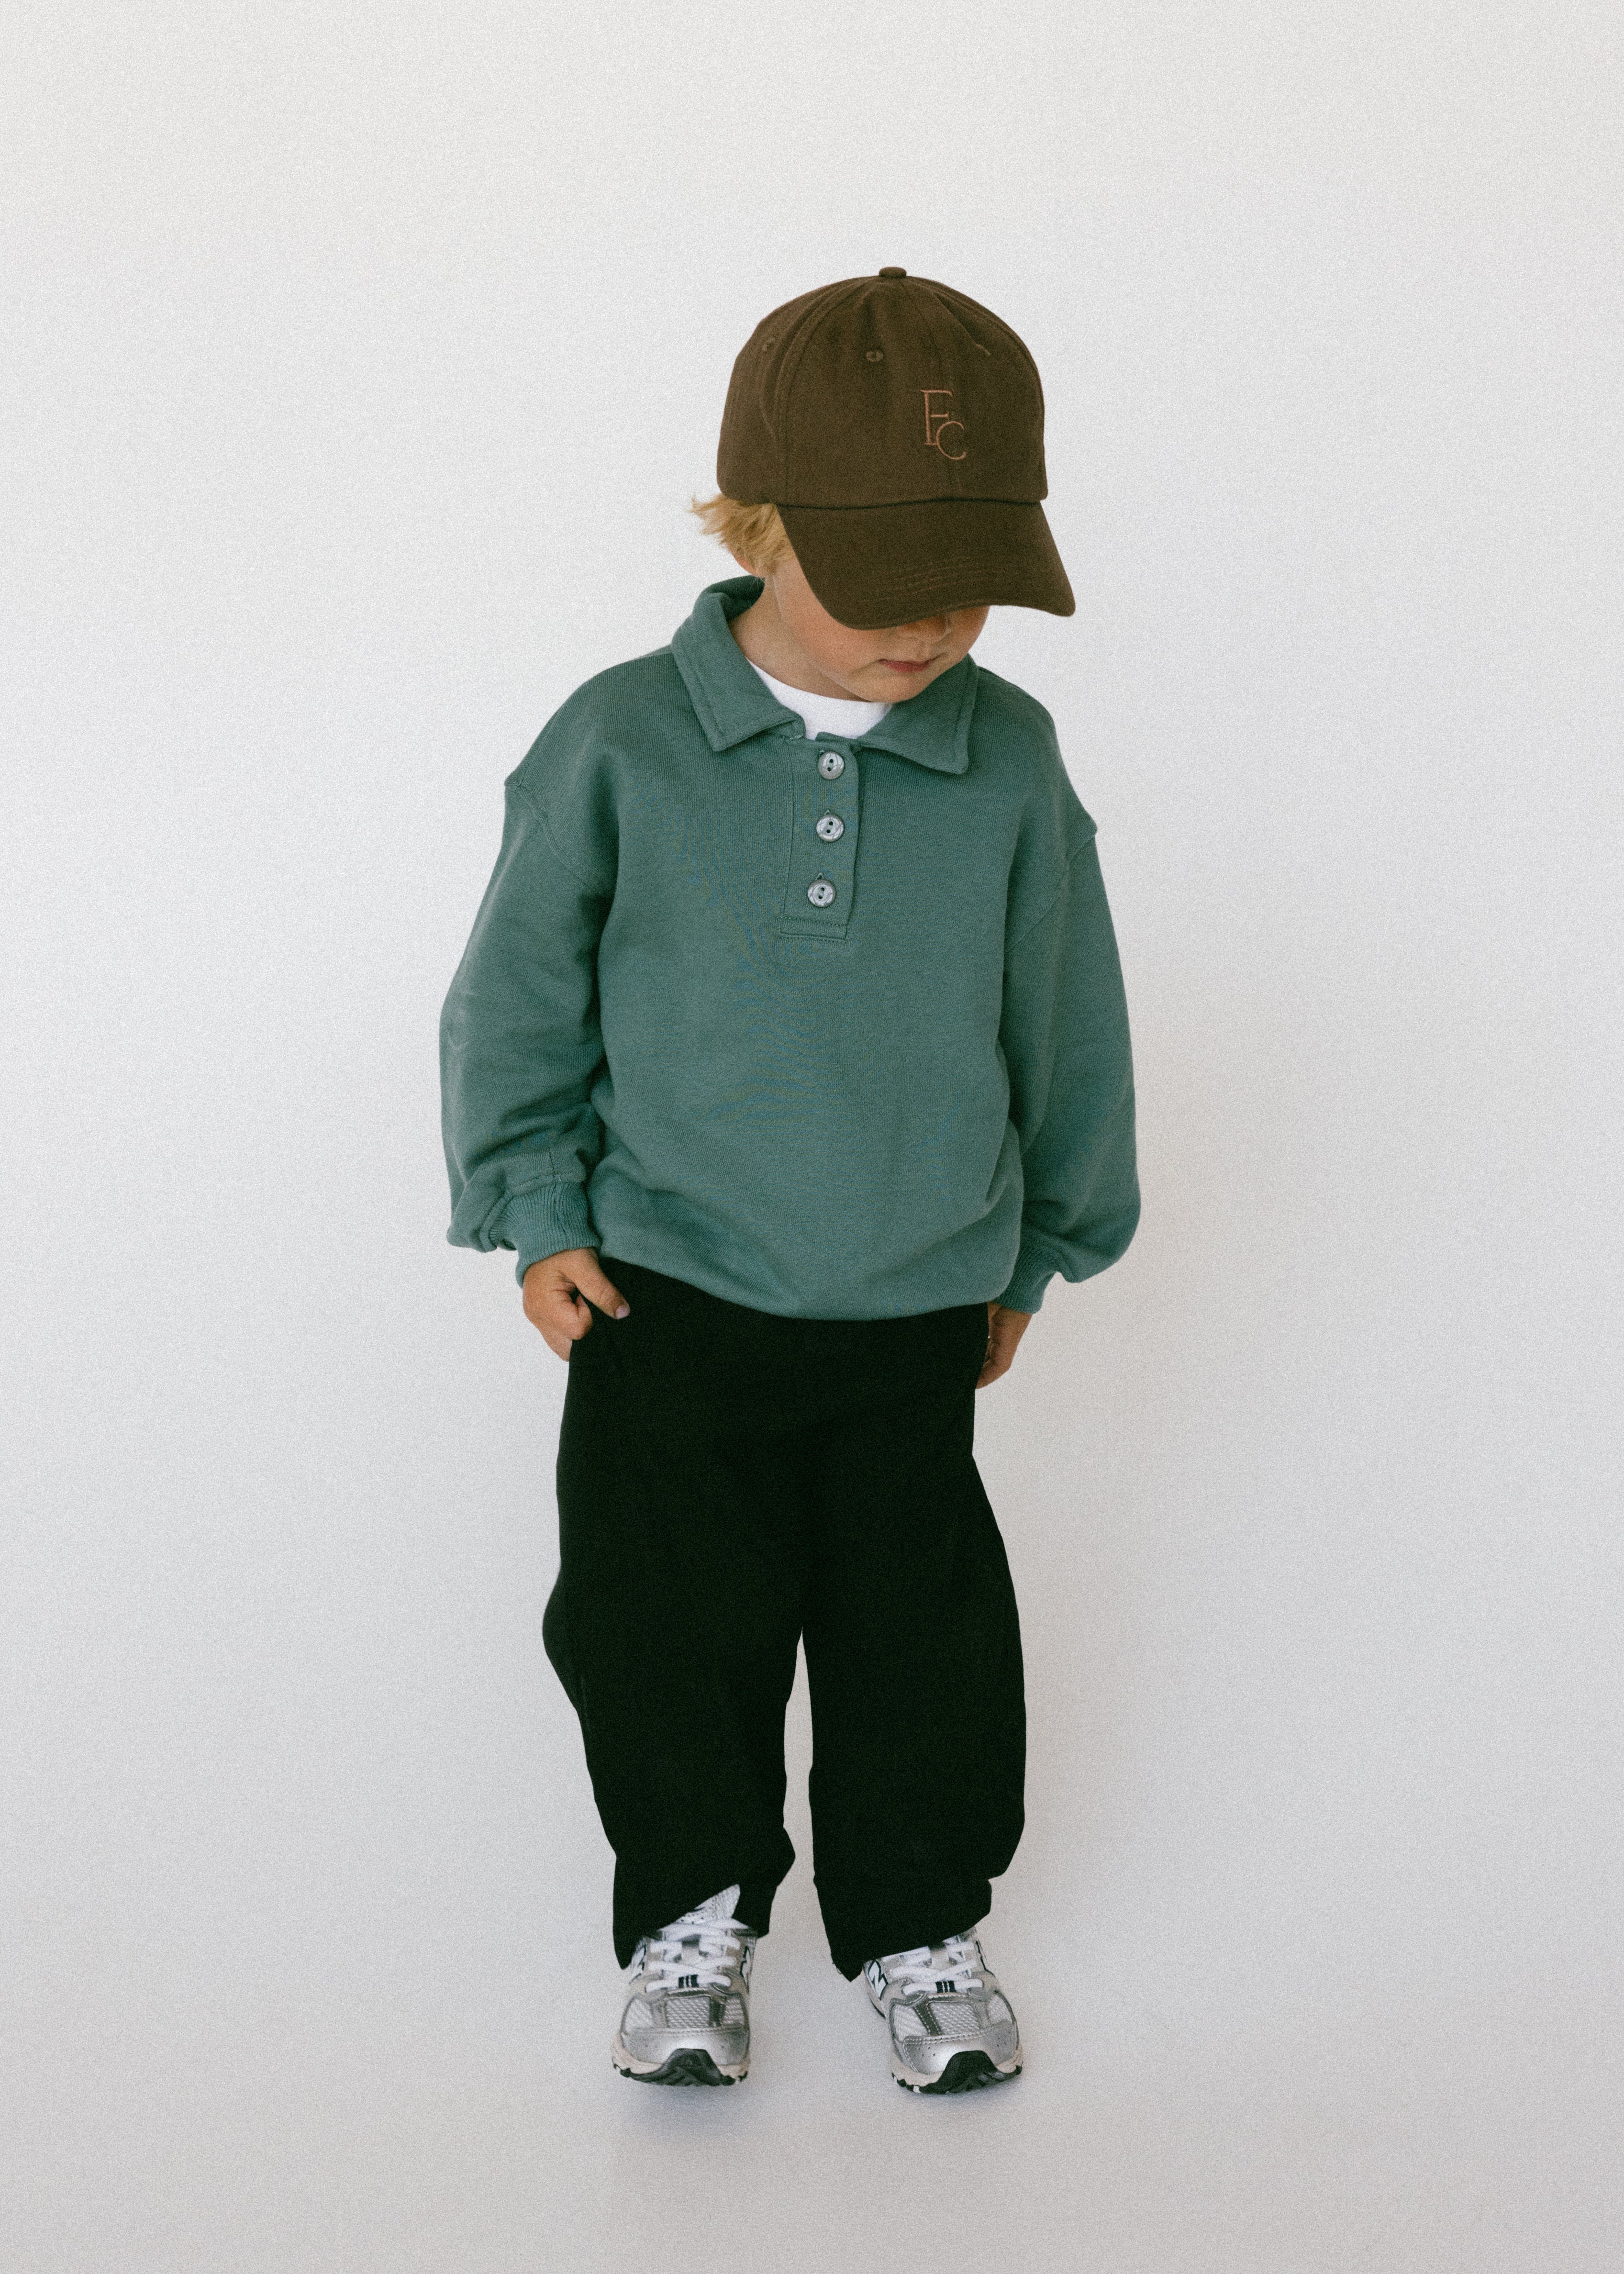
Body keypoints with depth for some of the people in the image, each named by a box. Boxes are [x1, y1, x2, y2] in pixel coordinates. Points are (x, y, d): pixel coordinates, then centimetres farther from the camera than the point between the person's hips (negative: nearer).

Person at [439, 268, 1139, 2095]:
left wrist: (1037, 1244, 14)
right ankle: (692, 1911, 30)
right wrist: (537, 1216, -2)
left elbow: (1063, 1022, 7)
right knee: (671, 1623, 6)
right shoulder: (624, 745, -11)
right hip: (668, 1291, -1)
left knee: (923, 1634, 8)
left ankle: (919, 1924, 31)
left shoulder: (1008, 763, -6)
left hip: (917, 1305, 1)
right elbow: (519, 996, 0)